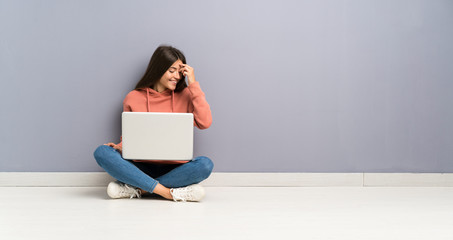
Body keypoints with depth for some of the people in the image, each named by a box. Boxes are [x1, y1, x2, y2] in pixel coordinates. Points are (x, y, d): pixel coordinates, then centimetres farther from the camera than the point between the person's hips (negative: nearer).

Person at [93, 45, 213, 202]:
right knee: (102, 152, -24)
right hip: (141, 168, 1)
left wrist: (193, 84, -7)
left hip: (174, 169, 0)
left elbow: (205, 123, -11)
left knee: (205, 164, -30)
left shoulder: (185, 95, 6)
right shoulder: (133, 98, 6)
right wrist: (120, 147, -11)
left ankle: (137, 189, -24)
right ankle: (170, 193, -30)